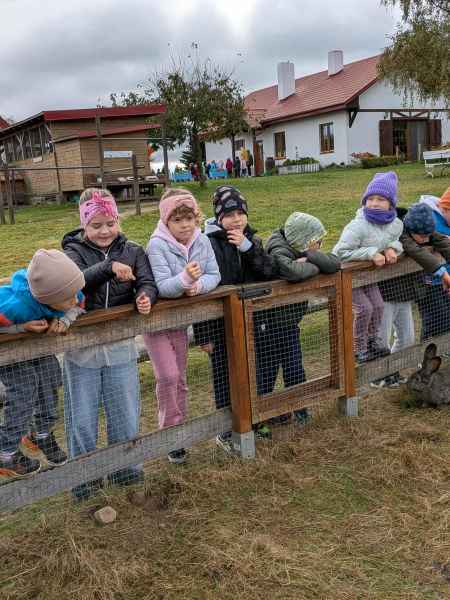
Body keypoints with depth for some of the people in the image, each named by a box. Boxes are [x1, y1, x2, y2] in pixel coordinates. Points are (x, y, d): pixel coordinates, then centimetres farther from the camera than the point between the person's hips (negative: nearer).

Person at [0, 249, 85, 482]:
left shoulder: (68, 293, -30)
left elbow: (79, 306, -7)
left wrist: (64, 320, -28)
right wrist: (24, 327, -40)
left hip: (39, 343, 6)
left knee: (49, 383, 9)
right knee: (24, 391, -9)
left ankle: (41, 436, 34)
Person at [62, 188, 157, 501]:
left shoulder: (133, 251, 4)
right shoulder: (74, 252, -4)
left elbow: (147, 282, -8)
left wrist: (146, 297, -31)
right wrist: (108, 267, -37)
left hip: (121, 347, 2)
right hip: (81, 348, -2)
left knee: (126, 414, 13)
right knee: (82, 418, 9)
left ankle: (126, 470, 34)